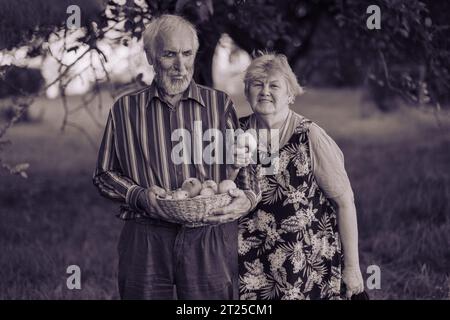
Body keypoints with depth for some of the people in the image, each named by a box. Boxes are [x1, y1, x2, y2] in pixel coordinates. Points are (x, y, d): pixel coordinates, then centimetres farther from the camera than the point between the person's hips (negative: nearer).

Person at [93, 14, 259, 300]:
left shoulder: (220, 104, 9)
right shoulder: (125, 109, 8)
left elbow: (242, 164, 11)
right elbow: (105, 175, 11)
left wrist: (247, 198, -11)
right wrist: (140, 196, -8)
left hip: (210, 242, 0)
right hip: (145, 241, 0)